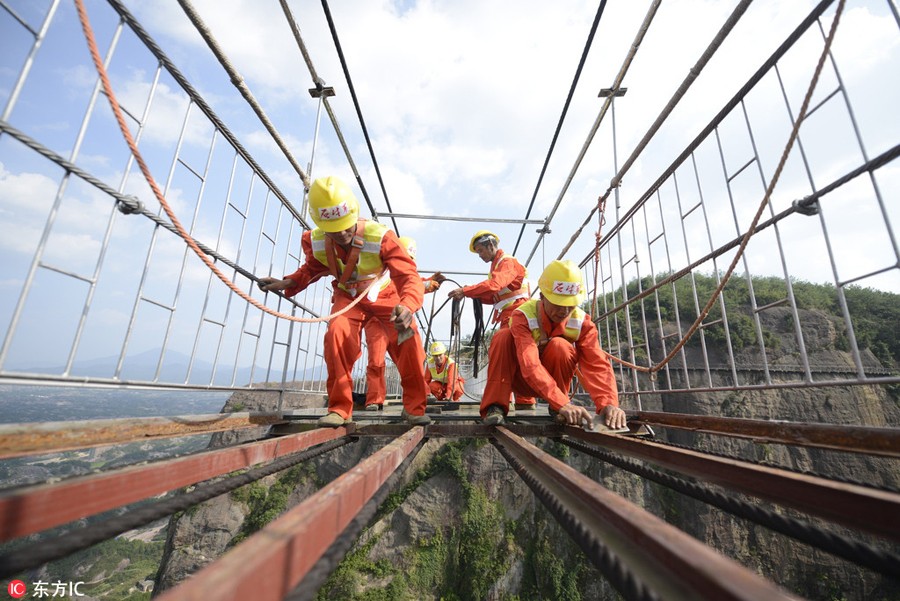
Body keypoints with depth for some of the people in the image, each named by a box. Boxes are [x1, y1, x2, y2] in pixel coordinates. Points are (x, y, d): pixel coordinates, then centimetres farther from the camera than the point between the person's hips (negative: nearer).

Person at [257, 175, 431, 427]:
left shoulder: (380, 237, -32)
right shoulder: (315, 242, -18)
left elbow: (408, 275, -40)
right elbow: (311, 270, 5)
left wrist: (408, 306, -61)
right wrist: (286, 283, -14)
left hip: (385, 294, -2)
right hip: (348, 295, 3)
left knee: (408, 339, -21)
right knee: (337, 334, -25)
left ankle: (414, 407, -4)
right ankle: (340, 409, -10)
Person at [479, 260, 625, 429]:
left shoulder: (582, 322, -17)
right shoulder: (523, 316, -28)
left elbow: (597, 364, -29)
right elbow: (530, 365, -42)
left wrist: (608, 402, -48)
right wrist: (563, 403, -53)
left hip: (555, 379, 2)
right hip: (522, 379, -2)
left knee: (559, 346, -31)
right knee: (503, 337, -30)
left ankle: (558, 410, -10)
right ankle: (495, 406, -26)